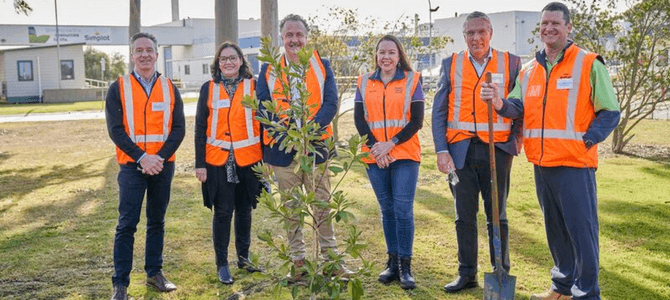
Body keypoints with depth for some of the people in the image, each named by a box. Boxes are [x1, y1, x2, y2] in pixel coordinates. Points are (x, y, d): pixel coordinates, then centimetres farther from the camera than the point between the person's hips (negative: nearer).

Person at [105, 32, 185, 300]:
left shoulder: (170, 88, 6)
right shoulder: (118, 88, 0)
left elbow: (178, 128, 1)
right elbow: (115, 129, -7)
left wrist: (160, 157, -13)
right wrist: (142, 157, -17)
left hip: (163, 165, 3)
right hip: (132, 166, -2)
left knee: (157, 221, 11)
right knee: (127, 224, -3)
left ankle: (154, 273, 23)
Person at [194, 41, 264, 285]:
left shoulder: (253, 86, 4)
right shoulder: (209, 89, 4)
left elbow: (262, 122, 5)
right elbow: (200, 128, 3)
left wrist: (266, 157, 0)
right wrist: (200, 163, -3)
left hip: (248, 159, 1)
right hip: (218, 160, -1)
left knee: (244, 209, 11)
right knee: (222, 212, 2)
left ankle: (244, 257, 26)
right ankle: (222, 264, 12)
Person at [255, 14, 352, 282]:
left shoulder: (322, 66, 7)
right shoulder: (269, 70, 8)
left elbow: (331, 103, -3)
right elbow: (263, 106, -1)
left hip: (315, 146, -1)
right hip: (283, 149, 1)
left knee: (322, 207, 3)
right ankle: (297, 262, 18)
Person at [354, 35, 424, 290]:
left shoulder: (411, 80, 3)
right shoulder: (364, 82, 10)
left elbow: (417, 121, -3)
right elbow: (359, 119, 4)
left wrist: (391, 143, -12)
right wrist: (375, 148, -9)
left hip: (405, 155, -2)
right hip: (374, 157, 2)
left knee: (403, 210, -6)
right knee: (387, 210, 8)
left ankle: (405, 266, 2)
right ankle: (392, 262, 18)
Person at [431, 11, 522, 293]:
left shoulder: (510, 63, 5)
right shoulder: (451, 64, 8)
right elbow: (439, 111, 5)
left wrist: (516, 136, -6)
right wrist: (441, 150, -3)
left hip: (497, 150, -1)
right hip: (460, 150, 1)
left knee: (497, 217, 6)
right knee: (464, 217, 7)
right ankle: (467, 274, 18)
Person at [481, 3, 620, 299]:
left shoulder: (589, 64, -3)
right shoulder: (529, 70, 13)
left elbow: (610, 112, -3)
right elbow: (519, 108, 3)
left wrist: (585, 142, -14)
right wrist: (500, 103, -18)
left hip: (574, 163, -6)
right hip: (541, 163, 6)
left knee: (581, 228, -4)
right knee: (555, 228, 17)